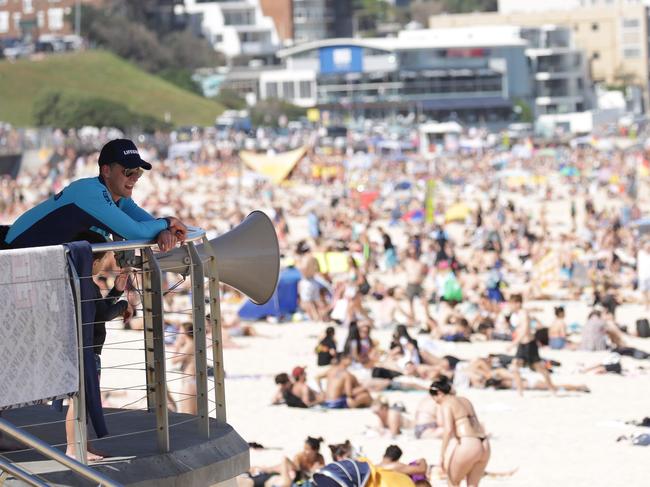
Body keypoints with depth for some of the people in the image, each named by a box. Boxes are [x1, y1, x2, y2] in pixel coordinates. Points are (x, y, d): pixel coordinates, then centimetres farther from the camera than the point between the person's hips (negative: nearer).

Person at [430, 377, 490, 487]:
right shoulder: (465, 401, 20)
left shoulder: (446, 404, -2)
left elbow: (448, 430, -14)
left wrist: (442, 454, -11)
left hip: (468, 445, -7)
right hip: (484, 445, 7)